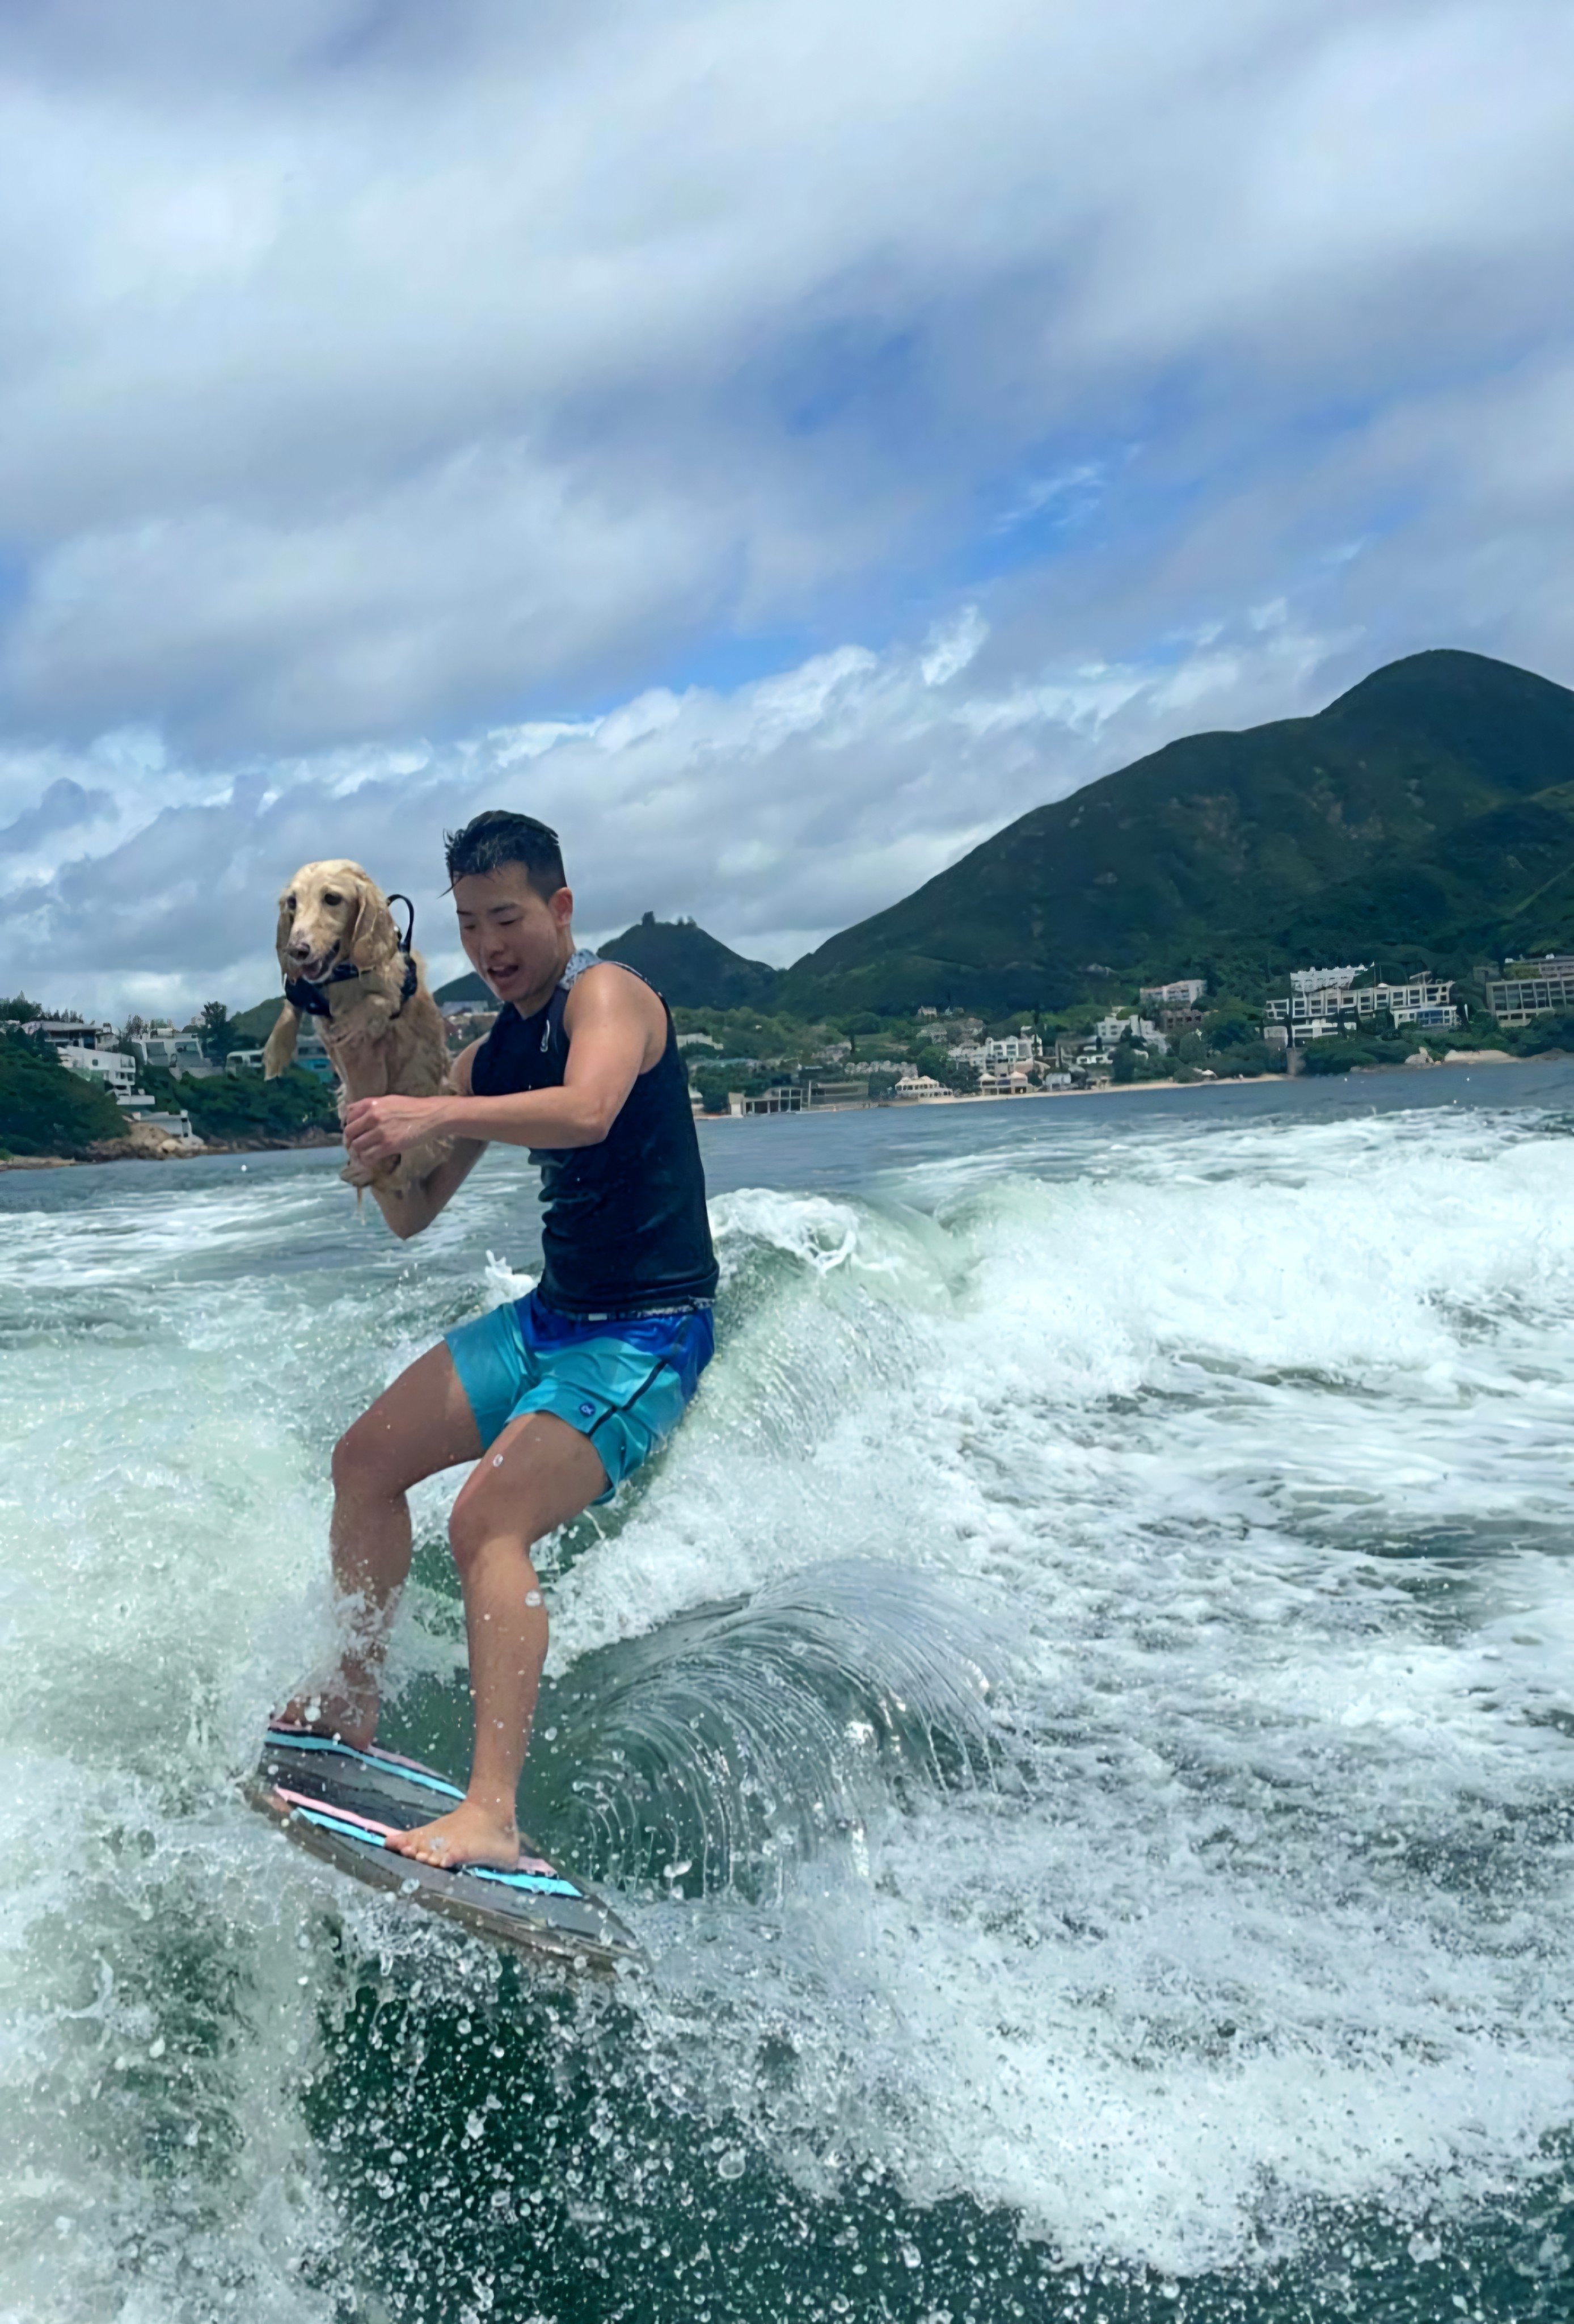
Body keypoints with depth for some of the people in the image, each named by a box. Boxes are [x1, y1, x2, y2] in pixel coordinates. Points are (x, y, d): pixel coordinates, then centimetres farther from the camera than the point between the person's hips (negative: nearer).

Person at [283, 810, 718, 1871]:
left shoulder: (606, 992, -12)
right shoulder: (489, 1055, 13)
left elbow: (587, 1110, -35)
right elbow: (410, 1215, 13)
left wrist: (435, 1112, -41)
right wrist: (375, 1090, -2)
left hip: (647, 1335, -9)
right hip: (551, 1316, 9)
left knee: (489, 1520, -25)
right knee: (366, 1460, 9)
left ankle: (493, 1819, -26)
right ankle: (355, 1700, 23)